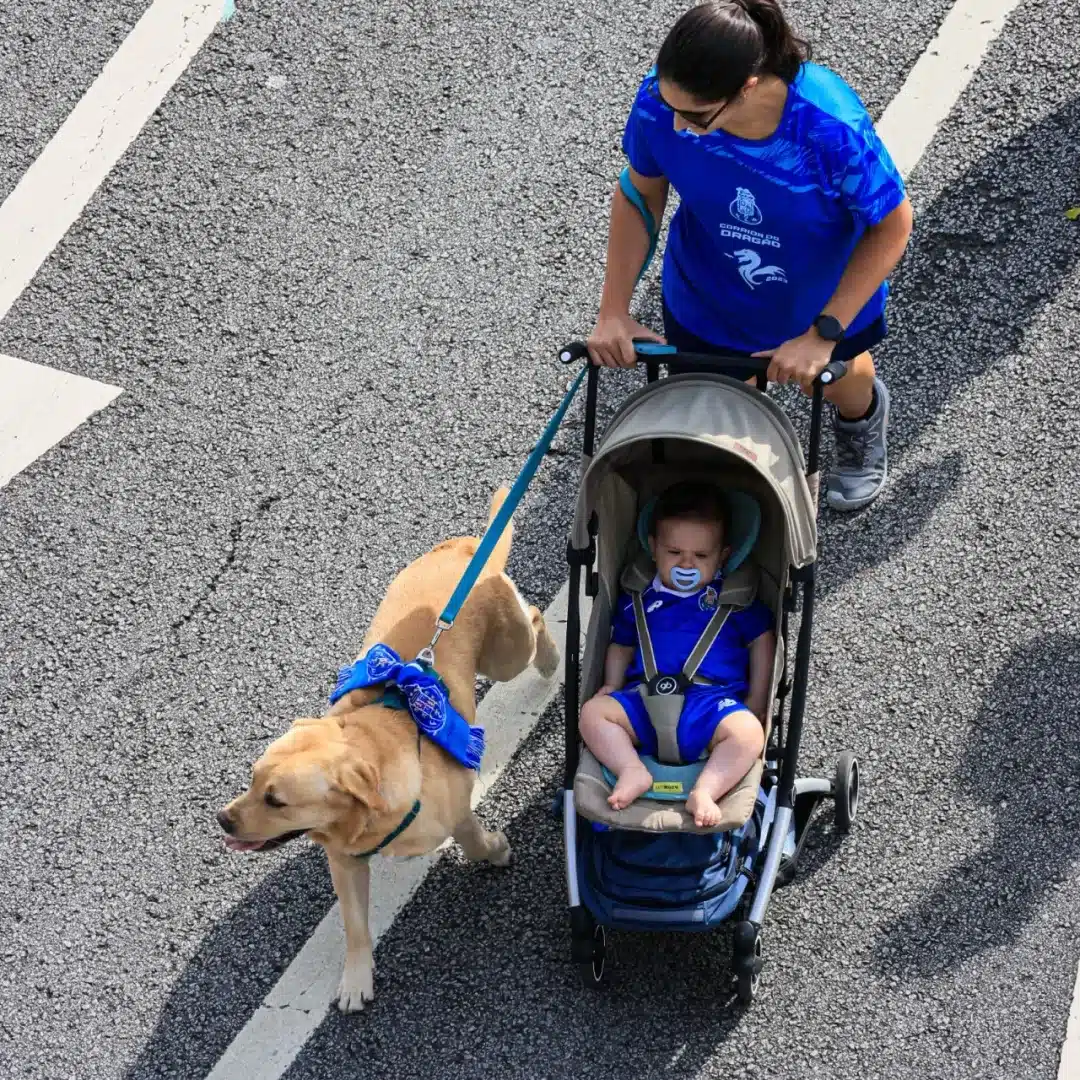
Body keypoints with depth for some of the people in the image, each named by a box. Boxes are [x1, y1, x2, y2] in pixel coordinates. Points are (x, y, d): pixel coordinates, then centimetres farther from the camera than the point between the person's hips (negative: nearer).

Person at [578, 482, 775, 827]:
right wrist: (611, 687, 9)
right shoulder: (638, 599, 18)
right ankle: (632, 771, -34)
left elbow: (762, 643, 13)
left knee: (748, 732, -34)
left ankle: (705, 790, -44)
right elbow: (621, 647, 27)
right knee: (593, 711, -21)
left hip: (713, 702, -2)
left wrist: (756, 703, 4)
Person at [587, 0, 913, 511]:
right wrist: (613, 311, -17)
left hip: (823, 298, -1)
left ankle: (863, 415, 68)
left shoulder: (831, 127, -41)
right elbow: (640, 194, -13)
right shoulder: (660, 101, -32)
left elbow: (892, 226, -25)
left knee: (836, 381, 30)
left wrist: (822, 335, -28)